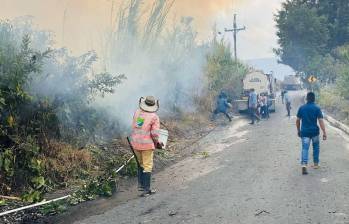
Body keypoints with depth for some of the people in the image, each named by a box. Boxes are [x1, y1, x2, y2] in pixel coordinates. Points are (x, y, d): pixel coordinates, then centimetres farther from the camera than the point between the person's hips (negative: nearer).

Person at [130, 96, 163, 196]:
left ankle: (140, 184, 24)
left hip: (135, 143, 5)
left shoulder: (137, 112, 4)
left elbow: (134, 127, 11)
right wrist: (157, 143, 5)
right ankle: (146, 189, 5)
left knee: (141, 164, 23)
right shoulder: (154, 117, -10)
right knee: (147, 166, 4)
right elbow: (155, 133, -13)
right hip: (147, 144, -5)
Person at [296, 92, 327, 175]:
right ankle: (316, 164, 28)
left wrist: (298, 131, 17)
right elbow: (321, 121, -12)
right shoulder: (317, 108, -6)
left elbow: (298, 121, 5)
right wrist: (324, 133, -11)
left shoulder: (301, 108, 1)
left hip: (304, 132, 1)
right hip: (315, 131, -1)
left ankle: (304, 164, -22)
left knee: (305, 148, -3)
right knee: (316, 147, 20)